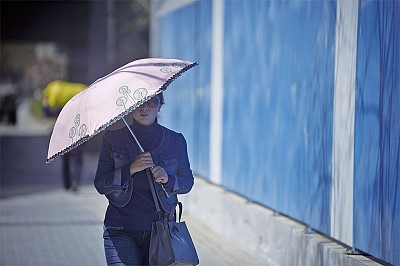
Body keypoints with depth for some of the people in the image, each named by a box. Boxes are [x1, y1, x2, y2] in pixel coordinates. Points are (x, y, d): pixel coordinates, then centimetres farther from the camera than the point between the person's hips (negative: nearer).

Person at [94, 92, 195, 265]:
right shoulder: (113, 139, 3)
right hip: (121, 231, -1)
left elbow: (187, 183, 8)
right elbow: (100, 185, -1)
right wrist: (130, 169, -17)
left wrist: (168, 179, -13)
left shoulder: (175, 141, 5)